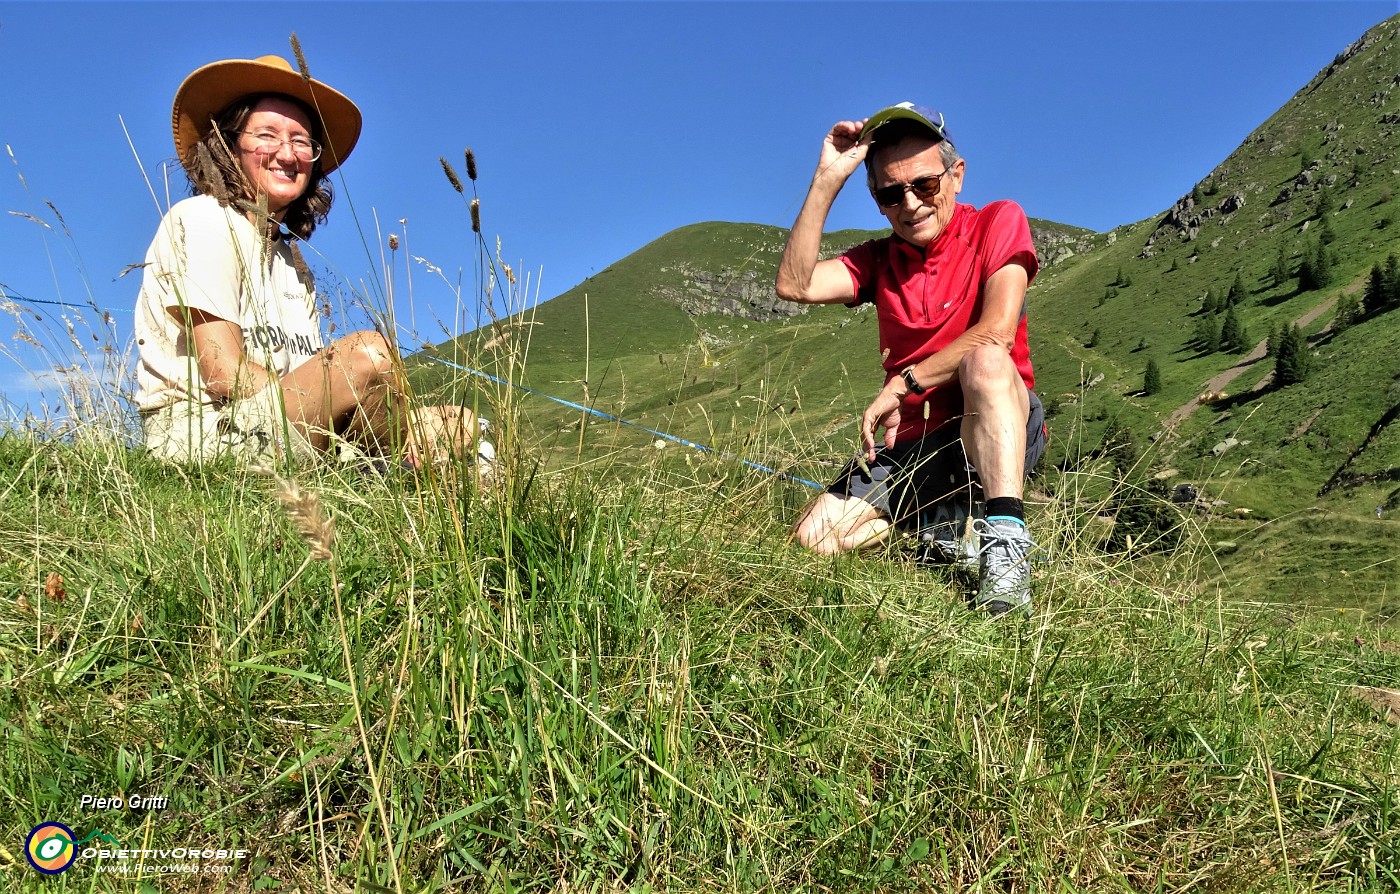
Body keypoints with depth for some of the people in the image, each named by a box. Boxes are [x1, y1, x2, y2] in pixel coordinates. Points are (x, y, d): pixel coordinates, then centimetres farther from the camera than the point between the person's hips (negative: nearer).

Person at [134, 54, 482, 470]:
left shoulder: (290, 258, 20)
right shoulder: (204, 219, -4)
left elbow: (314, 382, 8)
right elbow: (224, 373, -16)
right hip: (200, 432, -7)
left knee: (455, 425, 1)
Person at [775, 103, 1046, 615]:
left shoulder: (997, 222, -1)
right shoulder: (879, 259, 12)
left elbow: (997, 333, -17)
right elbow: (794, 285, -7)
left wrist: (903, 383, -16)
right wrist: (828, 180, -10)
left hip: (1002, 429, -4)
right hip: (916, 443, 5)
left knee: (983, 360, -37)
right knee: (815, 537, -15)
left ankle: (1004, 538, -37)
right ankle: (946, 525, 5)